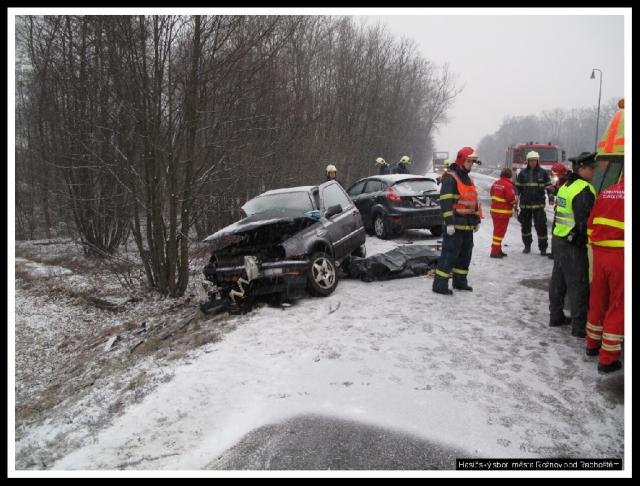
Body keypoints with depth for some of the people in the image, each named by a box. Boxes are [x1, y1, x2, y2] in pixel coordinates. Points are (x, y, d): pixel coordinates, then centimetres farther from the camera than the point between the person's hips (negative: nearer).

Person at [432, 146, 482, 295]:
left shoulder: (468, 179, 18)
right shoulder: (450, 177, -11)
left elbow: (474, 201, 25)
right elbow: (445, 202, -19)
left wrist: (477, 220, 20)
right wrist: (449, 222, -24)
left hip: (468, 225, 9)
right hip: (455, 225, -9)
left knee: (465, 253, 14)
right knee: (450, 253, -9)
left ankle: (460, 281, 25)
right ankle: (440, 284, -5)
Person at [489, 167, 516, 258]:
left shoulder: (496, 183, 5)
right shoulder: (508, 185, -19)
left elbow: (491, 193, 17)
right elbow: (511, 198, -20)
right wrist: (515, 199, 1)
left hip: (494, 210, 8)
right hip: (503, 213, -8)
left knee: (497, 230, 18)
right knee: (500, 232, -3)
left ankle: (497, 249, 27)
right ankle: (495, 252, -1)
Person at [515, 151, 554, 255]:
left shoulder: (543, 172, 4)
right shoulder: (523, 173, 6)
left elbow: (549, 186, 11)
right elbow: (518, 187, 9)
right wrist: (516, 200, 2)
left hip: (539, 204, -2)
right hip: (525, 203, 2)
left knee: (541, 226, -4)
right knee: (525, 226, 10)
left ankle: (543, 248, 4)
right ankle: (527, 246, 24)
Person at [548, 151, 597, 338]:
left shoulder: (566, 186, 12)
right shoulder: (584, 190, -17)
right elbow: (585, 220, -21)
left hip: (558, 239, 9)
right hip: (573, 245, -9)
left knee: (558, 280, 17)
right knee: (579, 285, -3)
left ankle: (556, 316, 28)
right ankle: (580, 326, 3)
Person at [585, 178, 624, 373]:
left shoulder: (606, 192, 7)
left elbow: (591, 225, 12)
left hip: (600, 255, 6)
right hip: (621, 257, -5)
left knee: (597, 302, 19)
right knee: (618, 308, 5)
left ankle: (592, 344, 35)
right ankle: (608, 359, 11)